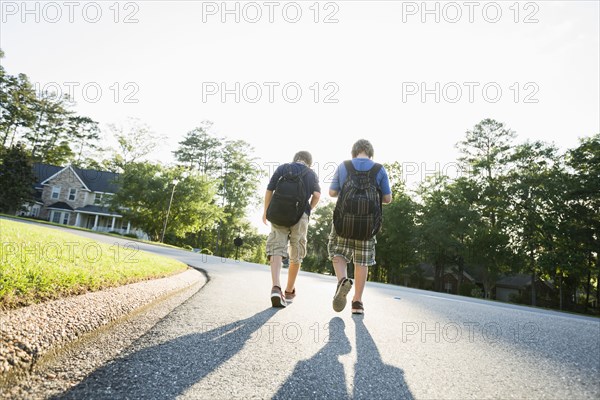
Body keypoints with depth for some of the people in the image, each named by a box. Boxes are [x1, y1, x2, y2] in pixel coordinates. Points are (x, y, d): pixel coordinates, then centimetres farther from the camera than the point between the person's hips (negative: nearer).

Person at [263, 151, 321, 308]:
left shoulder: (282, 168, 14)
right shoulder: (312, 174, 15)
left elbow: (269, 191, 8)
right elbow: (317, 195, -1)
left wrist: (266, 211, 18)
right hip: (300, 215, 0)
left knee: (277, 249, -8)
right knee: (296, 255, 11)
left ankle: (276, 287, -29)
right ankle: (289, 291, 22)